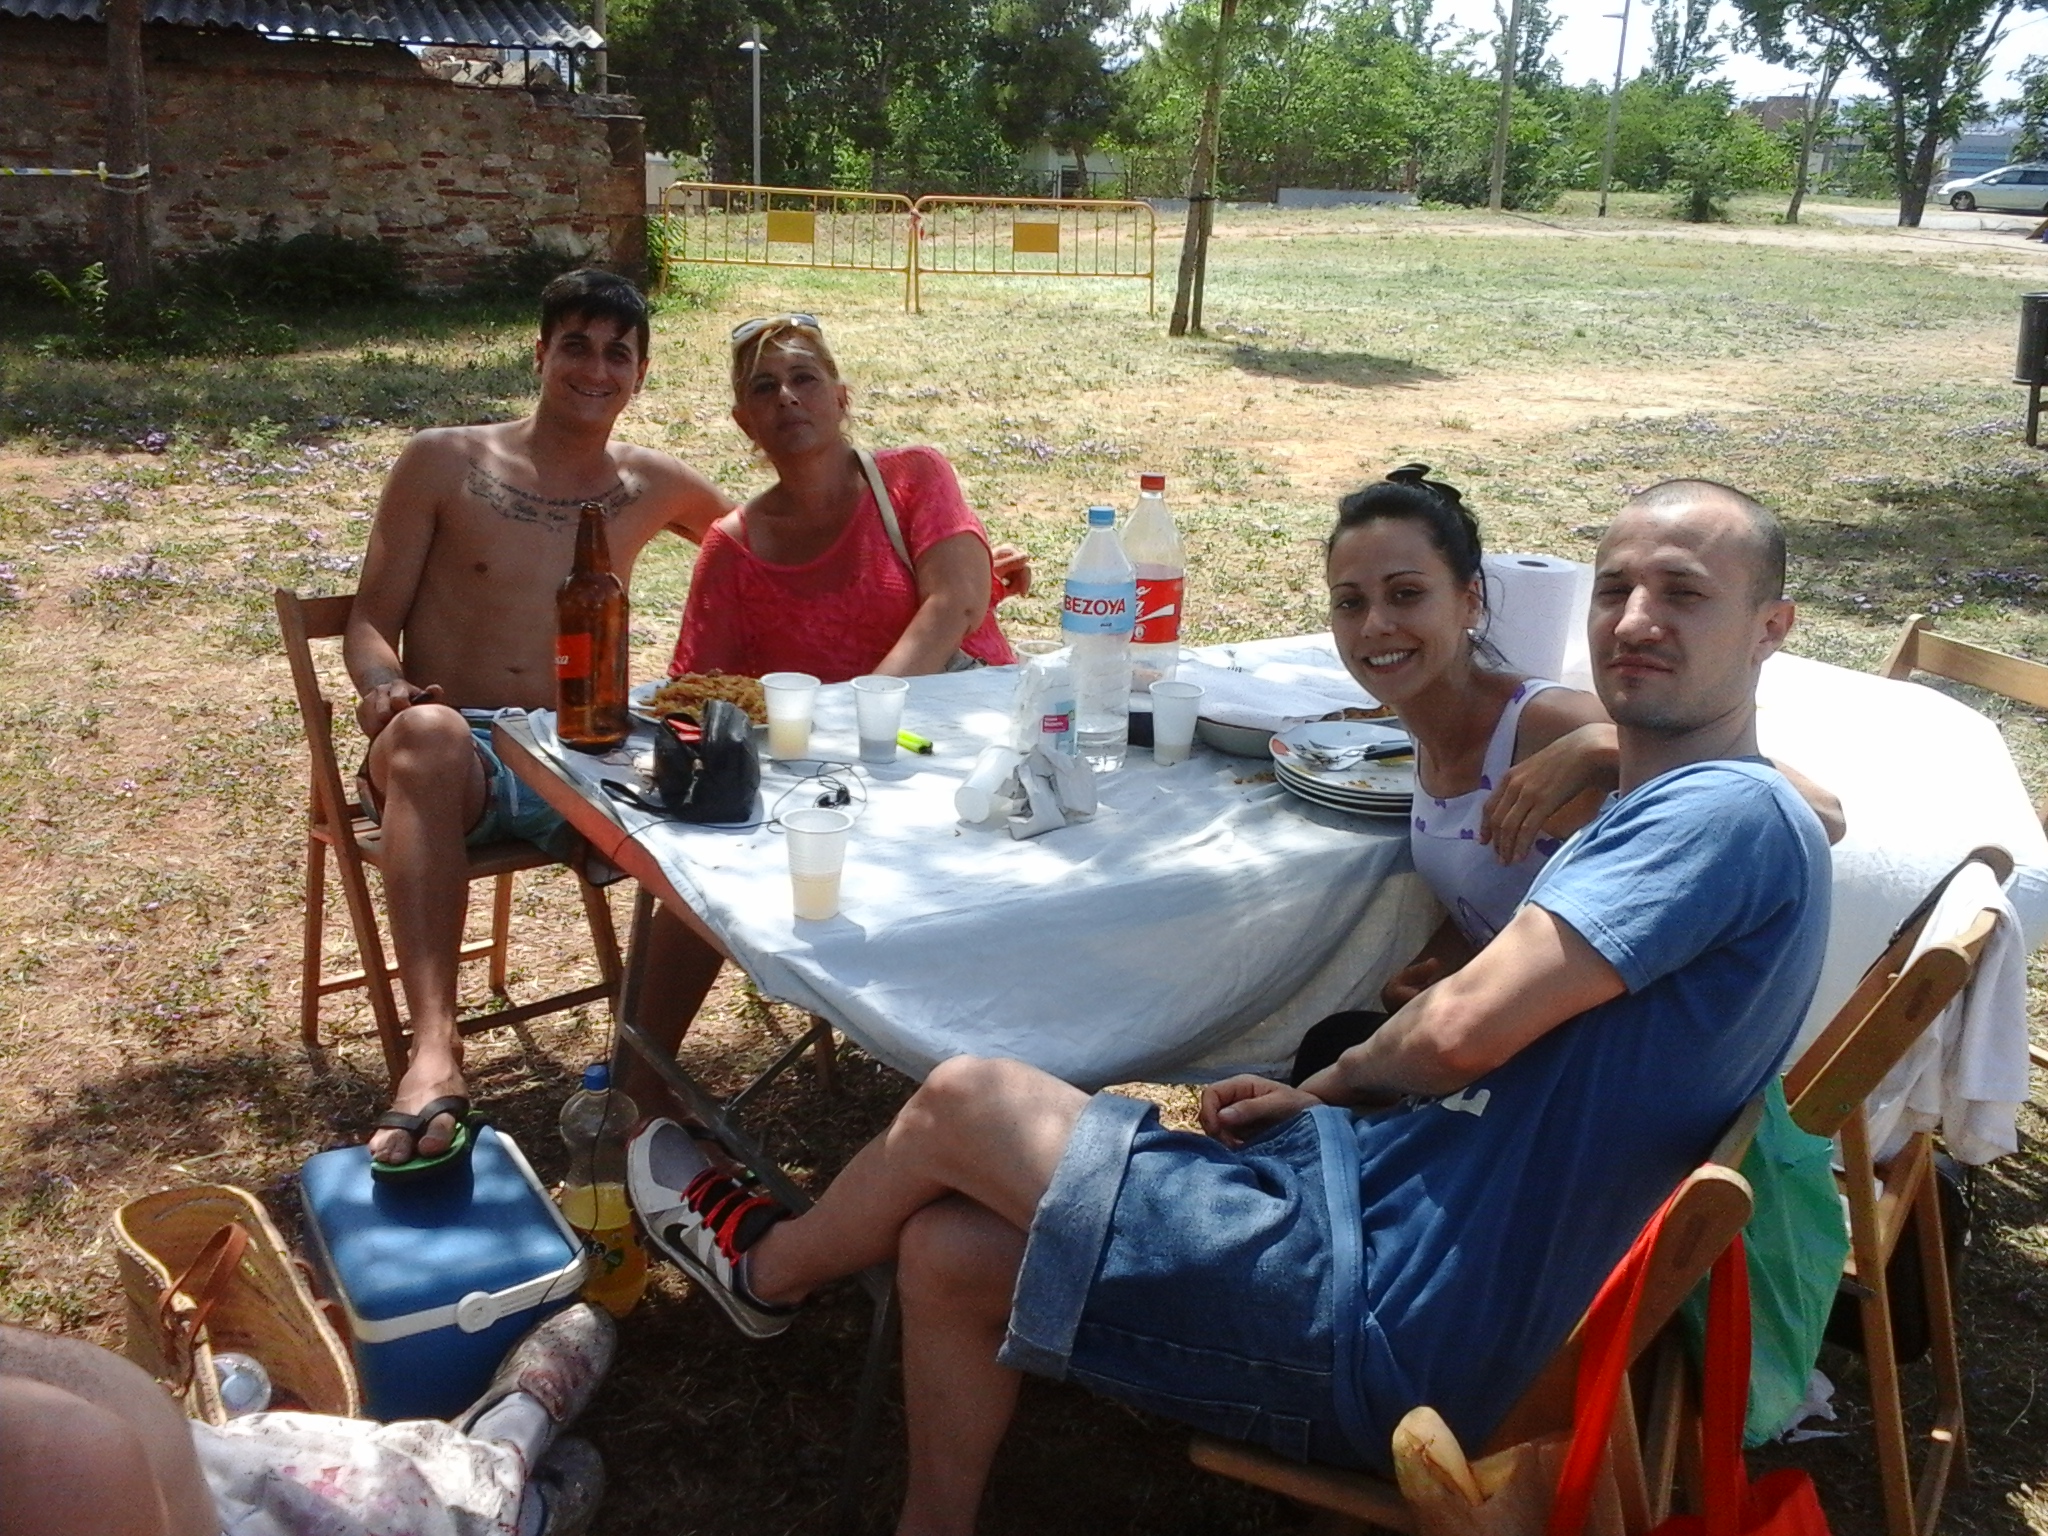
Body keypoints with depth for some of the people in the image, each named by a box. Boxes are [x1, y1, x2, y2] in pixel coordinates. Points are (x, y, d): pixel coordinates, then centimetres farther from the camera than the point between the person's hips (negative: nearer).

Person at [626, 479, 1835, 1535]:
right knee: (946, 1250, 6)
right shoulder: (1655, 819, 17)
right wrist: (1318, 1105, 4)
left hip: (1398, 1317, -10)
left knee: (961, 1102, -1)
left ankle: (770, 1266, 30)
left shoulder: (1732, 813, -15)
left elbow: (1465, 1026, -23)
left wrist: (1331, 1088, -2)